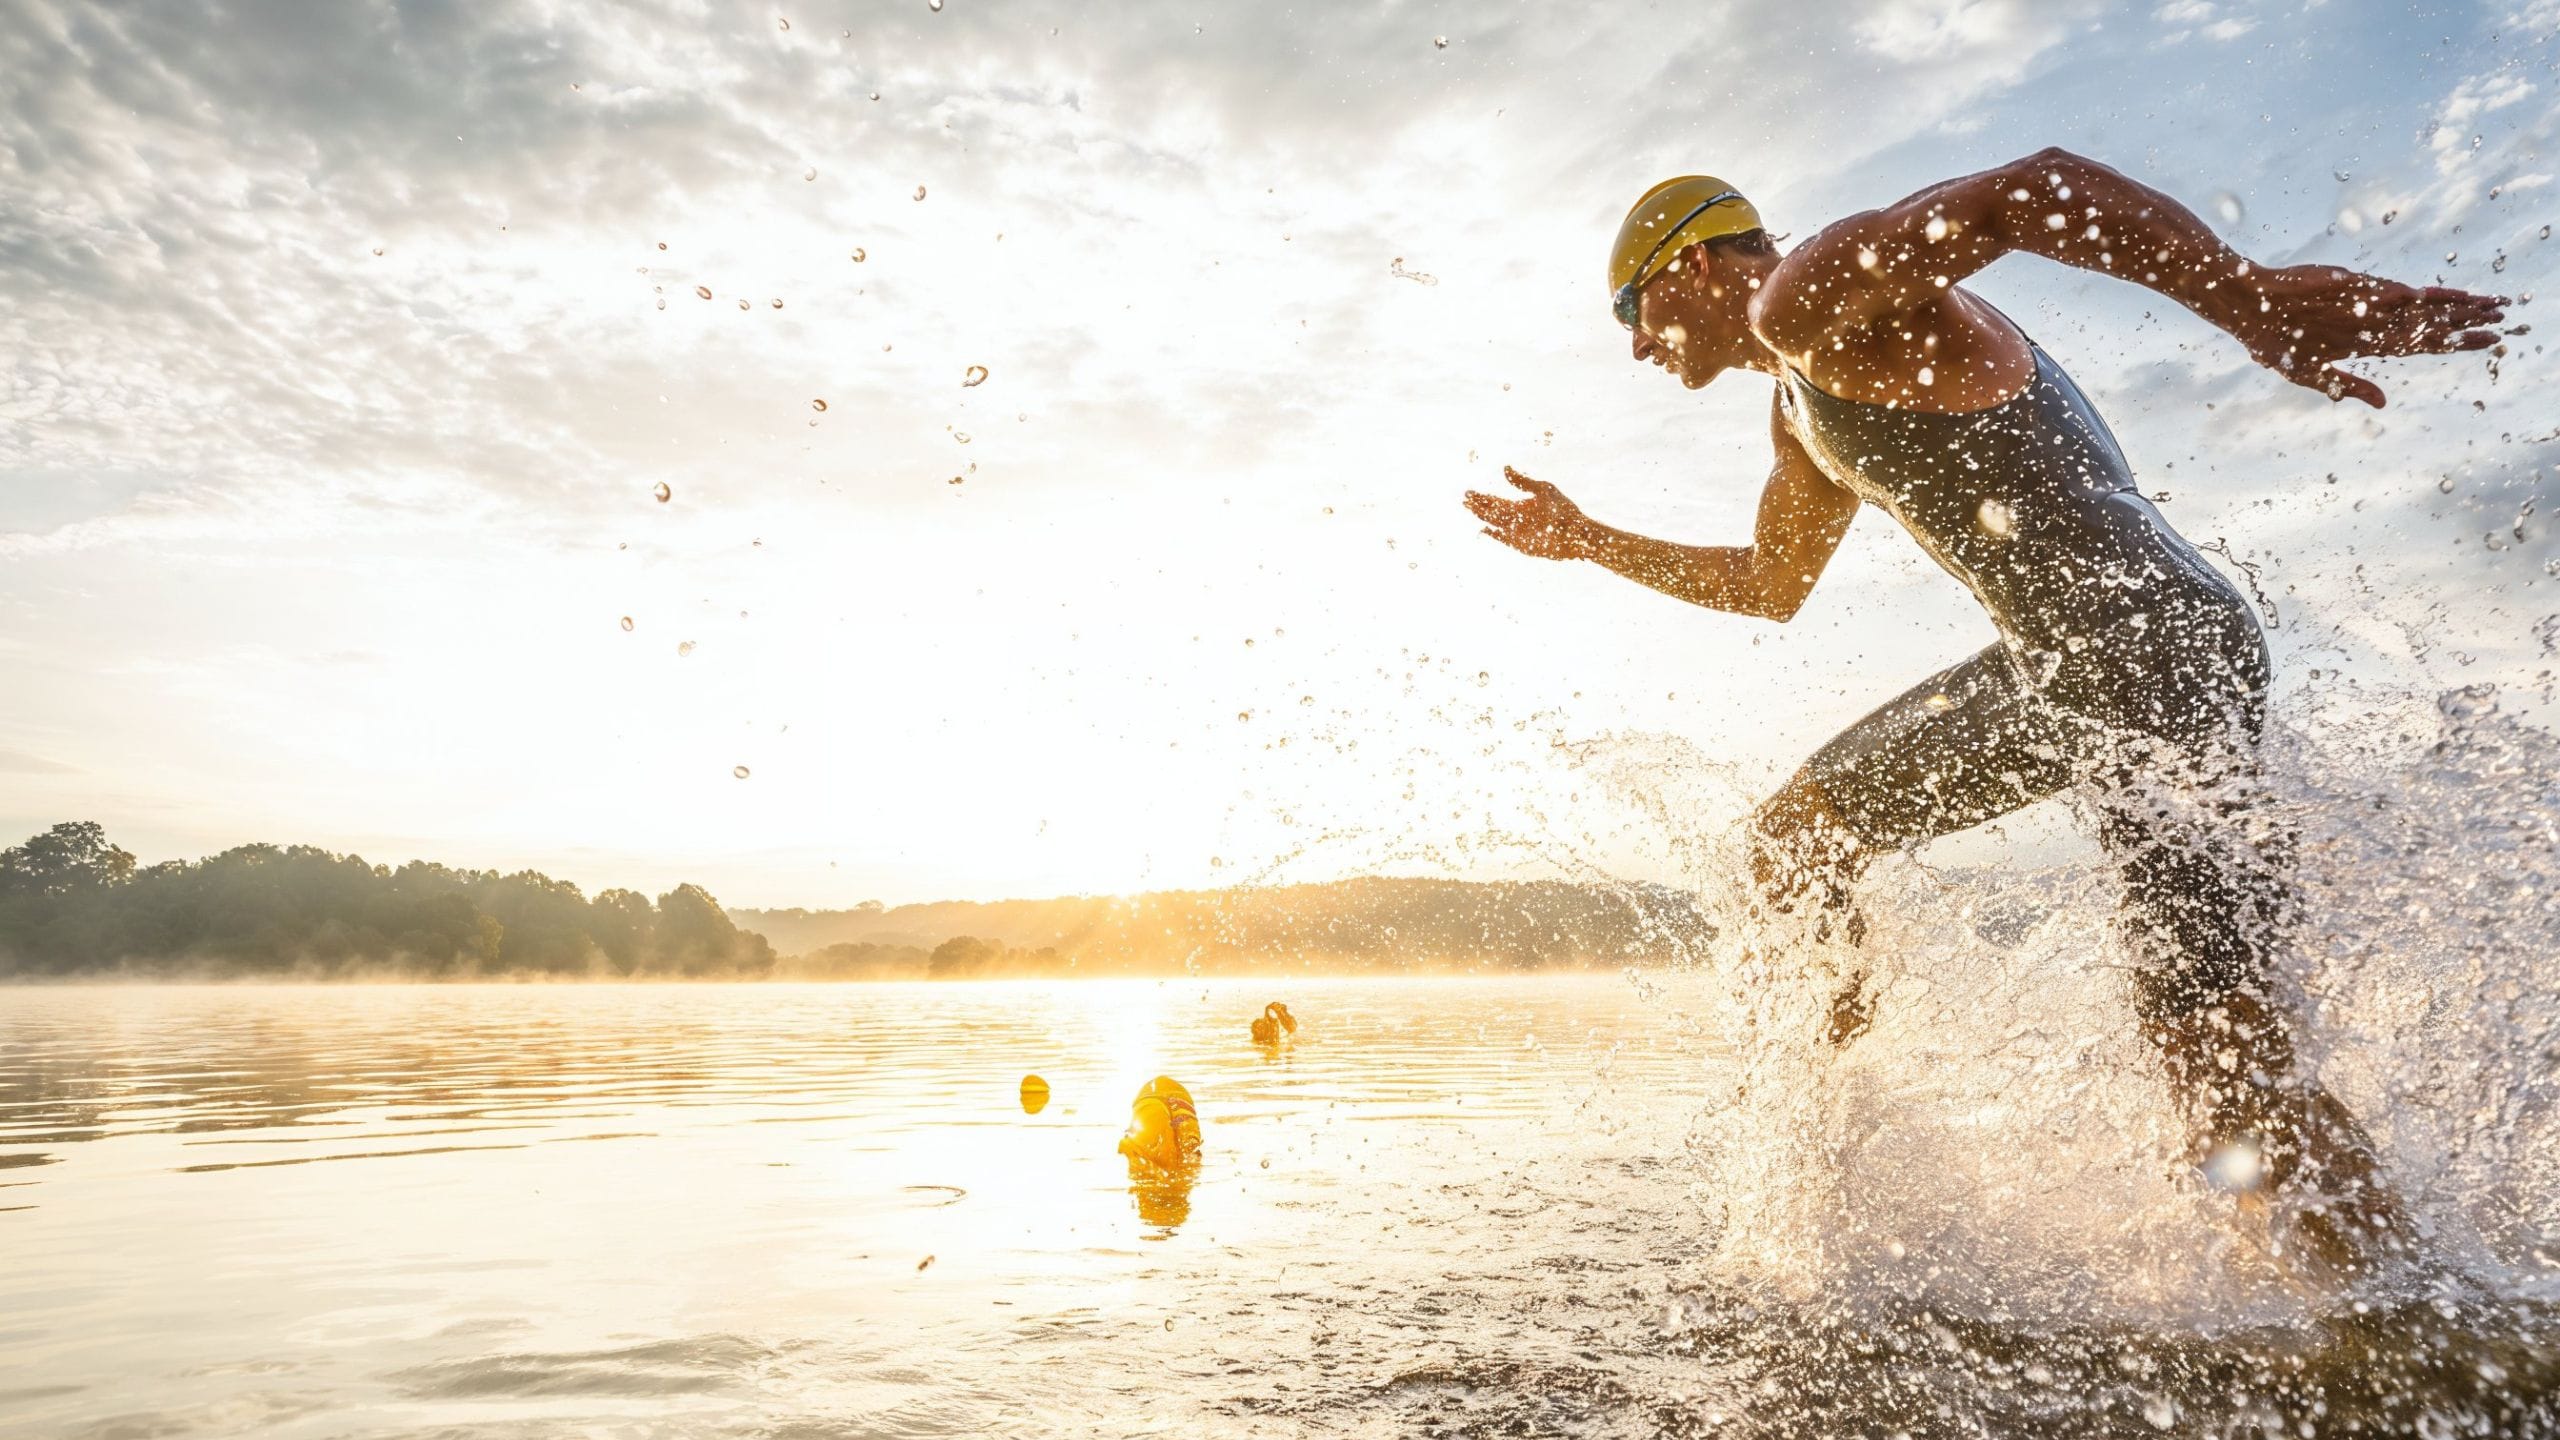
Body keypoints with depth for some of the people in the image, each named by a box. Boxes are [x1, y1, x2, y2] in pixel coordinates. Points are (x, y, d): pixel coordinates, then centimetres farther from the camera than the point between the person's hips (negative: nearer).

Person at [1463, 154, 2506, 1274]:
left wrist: (2255, 301, -34)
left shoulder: (1808, 292, -10)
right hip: (2049, 665, 10)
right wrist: (1586, 541, 36)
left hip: (2158, 651, -10)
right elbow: (1769, 584, 34)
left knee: (2217, 1059, -14)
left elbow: (2039, 189, -25)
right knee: (1795, 844, 17)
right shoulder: (1802, 408, 21)